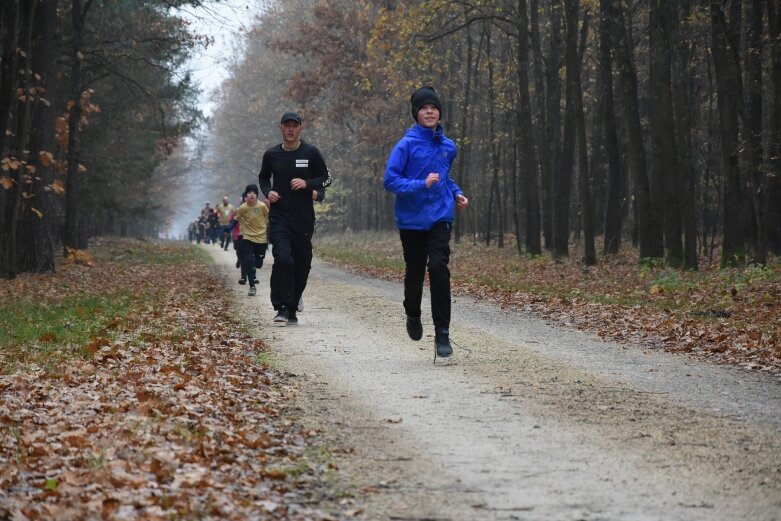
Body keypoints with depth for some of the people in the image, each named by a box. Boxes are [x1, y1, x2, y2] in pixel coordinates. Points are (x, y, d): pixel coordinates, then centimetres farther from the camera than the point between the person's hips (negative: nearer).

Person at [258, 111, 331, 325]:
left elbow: (326, 178, 6)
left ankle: (292, 309, 19)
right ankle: (281, 308, -13)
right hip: (279, 217, -1)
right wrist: (268, 192, 0)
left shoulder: (311, 153, 1)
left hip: (304, 219, 1)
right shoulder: (271, 154, 5)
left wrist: (307, 183, -13)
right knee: (282, 259, -19)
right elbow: (263, 177, 21)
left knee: (302, 265, 5)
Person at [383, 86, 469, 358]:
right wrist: (421, 185, -25)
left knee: (439, 267, -17)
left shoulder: (448, 146, 8)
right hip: (412, 220, -2)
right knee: (415, 273, 9)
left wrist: (456, 193, 9)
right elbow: (390, 180, -14)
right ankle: (413, 316, 42)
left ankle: (442, 333, -14)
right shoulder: (407, 145, -8)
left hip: (440, 217, 2)